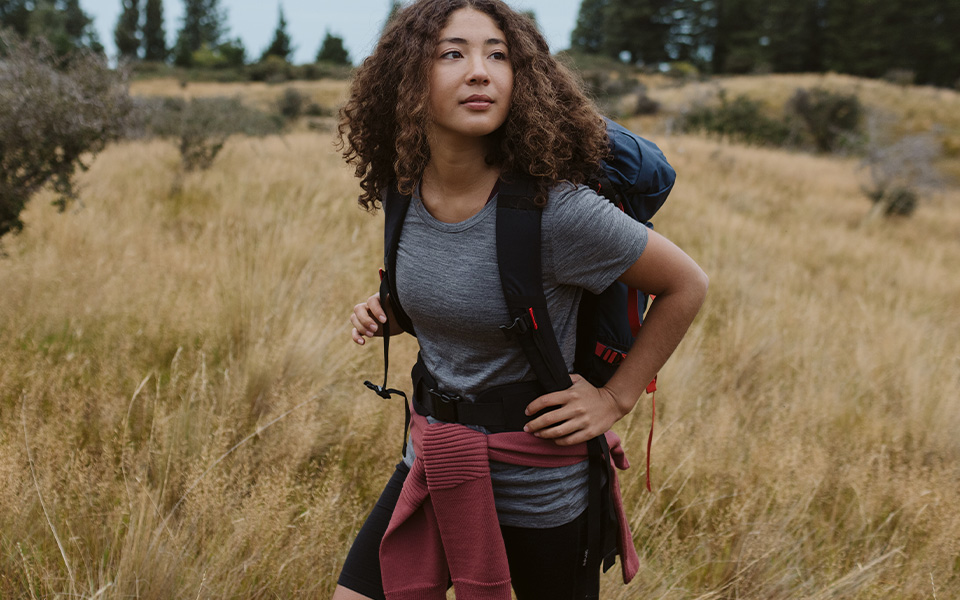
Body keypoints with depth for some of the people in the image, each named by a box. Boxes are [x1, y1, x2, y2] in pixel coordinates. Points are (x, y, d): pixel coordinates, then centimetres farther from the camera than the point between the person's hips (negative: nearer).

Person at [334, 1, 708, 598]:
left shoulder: (555, 207, -24)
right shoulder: (407, 192, -6)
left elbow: (687, 285, -11)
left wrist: (616, 398, -10)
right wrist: (390, 313, -1)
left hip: (540, 492, -4)